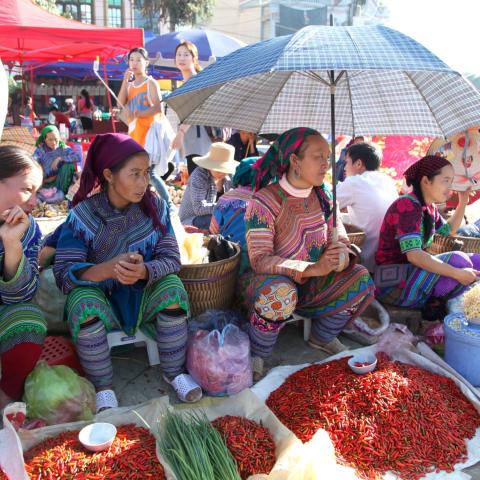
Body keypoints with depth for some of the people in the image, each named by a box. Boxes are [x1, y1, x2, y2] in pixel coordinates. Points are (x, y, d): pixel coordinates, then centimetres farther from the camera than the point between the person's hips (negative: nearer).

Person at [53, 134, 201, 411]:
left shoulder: (155, 206, -8)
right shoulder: (83, 214, -16)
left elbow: (172, 258, -13)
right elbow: (63, 274, -21)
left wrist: (143, 271, -36)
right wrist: (109, 268, -40)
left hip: (142, 295, 2)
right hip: (99, 295, -1)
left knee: (172, 285, -26)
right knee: (82, 300, -32)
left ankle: (175, 373, -7)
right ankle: (104, 388, -12)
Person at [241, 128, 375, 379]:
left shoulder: (321, 197, 0)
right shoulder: (264, 202, -21)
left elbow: (338, 239, 4)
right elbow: (259, 259, -26)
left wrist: (342, 254, -22)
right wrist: (312, 269, -35)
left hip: (311, 283, 7)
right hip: (270, 281, -6)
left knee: (361, 279, -10)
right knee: (281, 294, -40)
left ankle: (322, 337, 12)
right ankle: (256, 355, -11)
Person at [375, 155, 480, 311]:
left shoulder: (429, 208, 9)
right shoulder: (407, 206, -18)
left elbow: (449, 230, 32)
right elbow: (414, 255, -29)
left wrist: (463, 202, 19)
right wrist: (457, 273, -31)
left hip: (412, 274, 9)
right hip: (394, 284, -9)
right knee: (458, 260, -23)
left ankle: (432, 299, -5)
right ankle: (433, 303, -3)